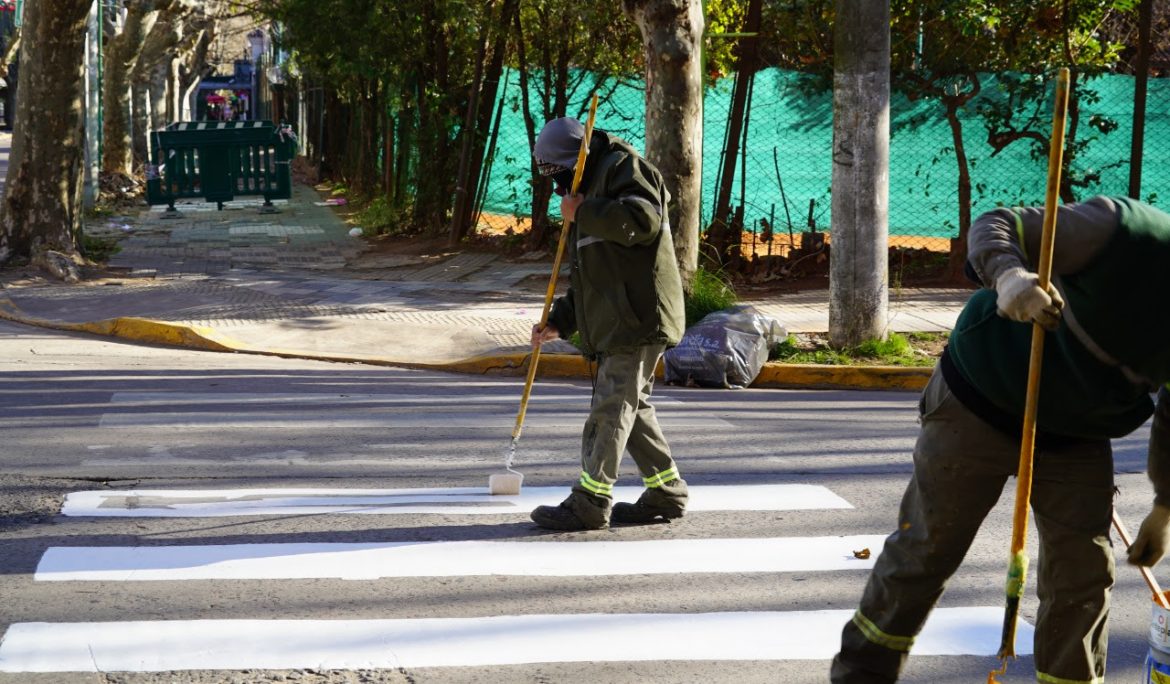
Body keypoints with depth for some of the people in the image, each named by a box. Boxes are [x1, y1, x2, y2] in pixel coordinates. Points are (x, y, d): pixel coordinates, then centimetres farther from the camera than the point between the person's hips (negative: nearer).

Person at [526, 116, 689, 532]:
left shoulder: (624, 167, -6)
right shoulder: (592, 186, 24)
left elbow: (643, 220, -25)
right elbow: (586, 277, 27)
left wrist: (583, 213, -18)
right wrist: (559, 322, 18)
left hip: (639, 318, -10)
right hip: (614, 324, 10)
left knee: (611, 408, -9)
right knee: (633, 408, 13)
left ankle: (588, 505, -8)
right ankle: (667, 494, 21)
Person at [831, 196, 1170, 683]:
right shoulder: (1124, 234, -29)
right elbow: (996, 227, -25)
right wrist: (1008, 276, -48)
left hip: (1077, 437, 5)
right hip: (981, 401, -4)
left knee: (1084, 573, 1)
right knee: (925, 549, 5)